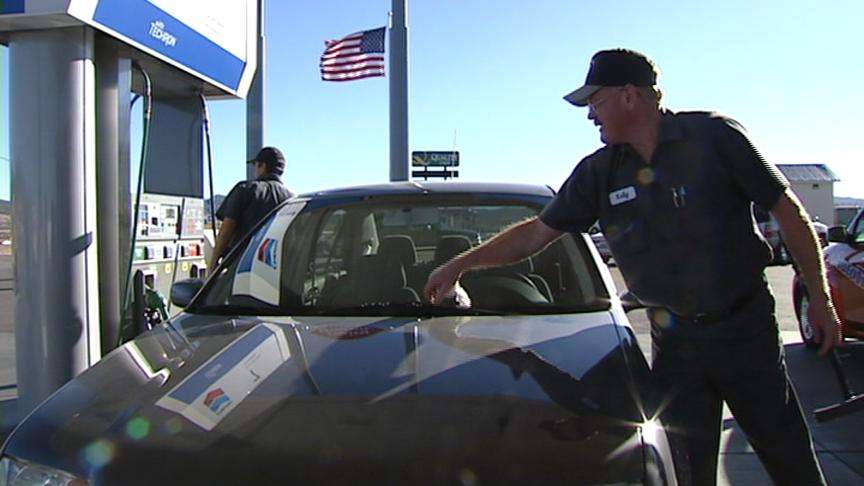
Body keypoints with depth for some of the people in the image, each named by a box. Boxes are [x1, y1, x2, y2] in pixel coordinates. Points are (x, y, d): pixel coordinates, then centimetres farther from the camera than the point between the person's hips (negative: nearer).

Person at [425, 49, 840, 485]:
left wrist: (820, 298, -3)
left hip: (746, 326, -2)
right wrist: (460, 264, 4)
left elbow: (789, 212, -3)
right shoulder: (598, 172, 1)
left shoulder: (713, 136, -9)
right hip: (673, 341, 3)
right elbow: (536, 233, 7)